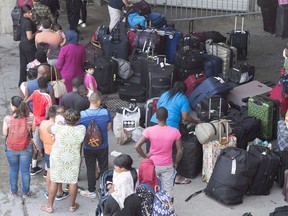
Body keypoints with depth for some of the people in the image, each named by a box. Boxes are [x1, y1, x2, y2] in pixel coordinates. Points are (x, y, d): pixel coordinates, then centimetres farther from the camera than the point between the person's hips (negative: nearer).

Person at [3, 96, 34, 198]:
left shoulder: (7, 119, -21)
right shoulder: (30, 117, -18)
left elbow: (5, 133, -8)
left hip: (11, 148, 0)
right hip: (26, 148, 1)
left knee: (13, 171, 21)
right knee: (25, 171, 17)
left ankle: (14, 192, 36)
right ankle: (25, 192, 31)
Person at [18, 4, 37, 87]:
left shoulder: (22, 19, 3)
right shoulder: (28, 22, -24)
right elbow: (30, 37, -25)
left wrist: (36, 28, 5)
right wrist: (37, 32, -9)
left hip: (22, 45, 8)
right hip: (29, 46, -8)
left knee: (23, 65, 17)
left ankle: (21, 83, 26)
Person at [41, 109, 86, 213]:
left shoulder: (59, 128, -25)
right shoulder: (82, 129, -20)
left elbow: (49, 129, -3)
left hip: (57, 158, -1)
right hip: (74, 160, 1)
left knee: (54, 181, 13)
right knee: (73, 182, 16)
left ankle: (49, 206, 25)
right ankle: (72, 206, 31)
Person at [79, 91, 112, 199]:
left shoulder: (82, 115, -21)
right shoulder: (106, 112, -19)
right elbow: (109, 128, -4)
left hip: (88, 147, -1)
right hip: (103, 146, 1)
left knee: (90, 169, 15)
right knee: (104, 167, 18)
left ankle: (91, 191, 27)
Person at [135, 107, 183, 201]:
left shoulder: (149, 130, -17)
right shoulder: (175, 131, -14)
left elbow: (137, 146, -21)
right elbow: (180, 151, -9)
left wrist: (145, 156, -5)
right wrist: (175, 162, 7)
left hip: (152, 165, 0)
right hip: (167, 165, 0)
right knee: (168, 191, 13)